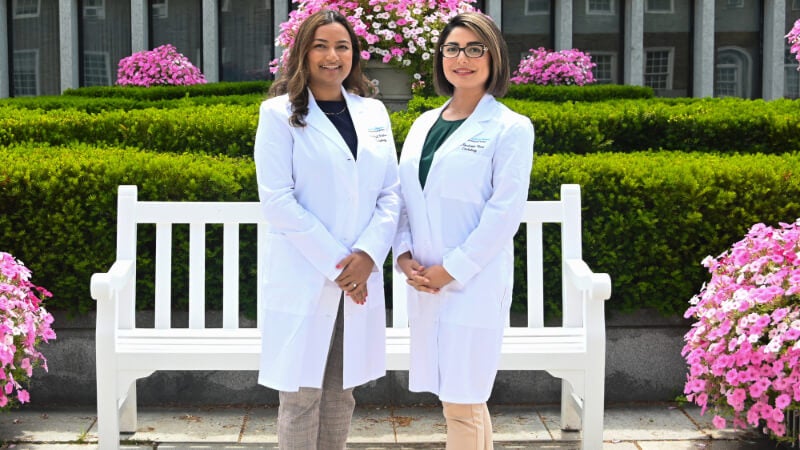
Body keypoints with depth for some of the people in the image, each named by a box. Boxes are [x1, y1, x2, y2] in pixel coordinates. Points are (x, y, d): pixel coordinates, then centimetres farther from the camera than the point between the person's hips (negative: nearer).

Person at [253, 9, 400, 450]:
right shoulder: (280, 113, -2)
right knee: (301, 395, 2)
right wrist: (334, 263, -14)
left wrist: (368, 255, -9)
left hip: (360, 276, 4)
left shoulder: (374, 112, 10)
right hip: (302, 278, -4)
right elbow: (276, 199, -10)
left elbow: (391, 193, 7)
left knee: (341, 392, 11)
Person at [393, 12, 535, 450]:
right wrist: (404, 255, -1)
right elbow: (404, 195, 14)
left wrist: (452, 269, -14)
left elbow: (505, 212, -11)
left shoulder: (510, 129, -5)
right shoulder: (424, 123, 13)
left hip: (474, 282, -5)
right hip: (424, 282, 6)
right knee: (467, 397, 13)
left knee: (460, 402, -3)